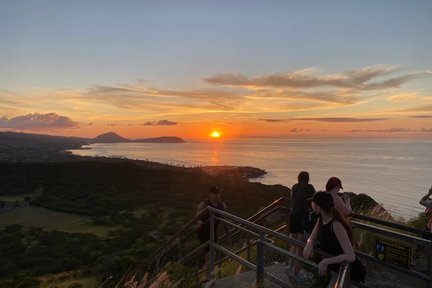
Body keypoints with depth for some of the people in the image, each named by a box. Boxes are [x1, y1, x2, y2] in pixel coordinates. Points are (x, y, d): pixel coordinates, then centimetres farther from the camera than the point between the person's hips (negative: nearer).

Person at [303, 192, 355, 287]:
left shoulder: (336, 225, -29)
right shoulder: (321, 219, -5)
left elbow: (351, 256, -33)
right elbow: (312, 238, 5)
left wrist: (326, 261, -33)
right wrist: (309, 245, -17)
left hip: (341, 270, -7)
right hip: (327, 266, 7)